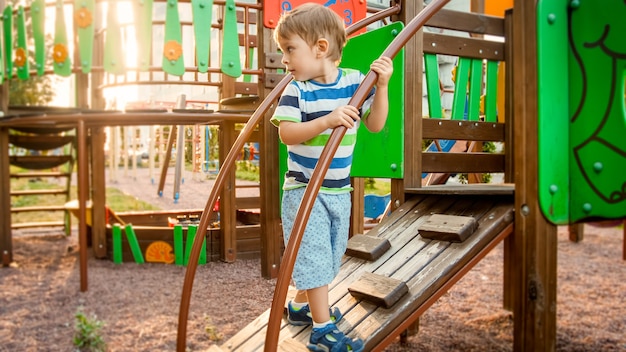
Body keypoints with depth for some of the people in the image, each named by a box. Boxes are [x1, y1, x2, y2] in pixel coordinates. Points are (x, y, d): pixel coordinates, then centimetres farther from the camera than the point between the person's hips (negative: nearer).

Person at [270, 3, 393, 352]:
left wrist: (382, 86, -13)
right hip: (304, 191, -5)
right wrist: (326, 120, -35)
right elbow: (286, 132, -22)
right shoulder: (296, 89, -13)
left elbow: (375, 124, 0)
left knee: (328, 257, 18)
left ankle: (301, 305, 39)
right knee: (314, 257, -3)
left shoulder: (355, 81, -4)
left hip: (340, 191, 5)